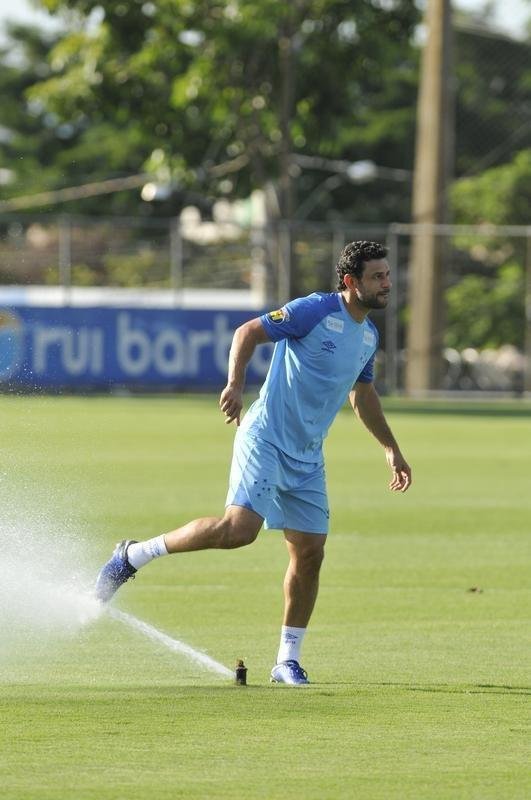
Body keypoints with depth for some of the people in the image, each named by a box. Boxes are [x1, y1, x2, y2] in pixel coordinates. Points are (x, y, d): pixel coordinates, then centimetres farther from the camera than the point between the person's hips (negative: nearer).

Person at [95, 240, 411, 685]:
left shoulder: (369, 335, 14)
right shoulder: (315, 311, -10)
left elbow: (363, 395, 30)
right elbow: (248, 333, -10)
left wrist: (391, 448, 30)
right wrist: (235, 385, -25)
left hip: (307, 458, 8)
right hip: (266, 439, -8)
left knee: (309, 554, 1)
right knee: (239, 528, -23)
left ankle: (288, 661, 11)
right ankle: (134, 556, -8)